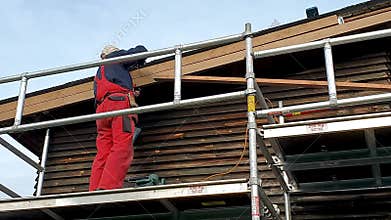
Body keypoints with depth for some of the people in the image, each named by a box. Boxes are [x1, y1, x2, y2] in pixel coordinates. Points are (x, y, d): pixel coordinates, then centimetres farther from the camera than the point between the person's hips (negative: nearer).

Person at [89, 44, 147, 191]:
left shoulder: (99, 73, 39)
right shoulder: (115, 58, 22)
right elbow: (141, 50, 20)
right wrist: (139, 63, 42)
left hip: (102, 107, 7)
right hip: (120, 102, -7)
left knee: (103, 153, -3)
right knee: (122, 148, -19)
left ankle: (94, 191, -17)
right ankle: (107, 188, -36)